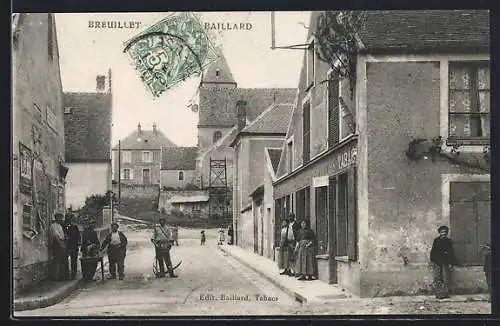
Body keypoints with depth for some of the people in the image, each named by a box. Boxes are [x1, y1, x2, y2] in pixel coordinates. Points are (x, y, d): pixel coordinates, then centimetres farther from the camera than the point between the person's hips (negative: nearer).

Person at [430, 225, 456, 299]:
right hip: (437, 262, 0)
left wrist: (451, 263, 0)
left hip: (446, 263, 0)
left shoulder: (448, 241, 10)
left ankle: (446, 294, -2)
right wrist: (433, 260, -1)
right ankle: (439, 294, -4)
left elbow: (452, 253, 8)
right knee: (437, 279, -4)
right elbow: (433, 251, 10)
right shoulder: (436, 241, 11)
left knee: (446, 279, -4)